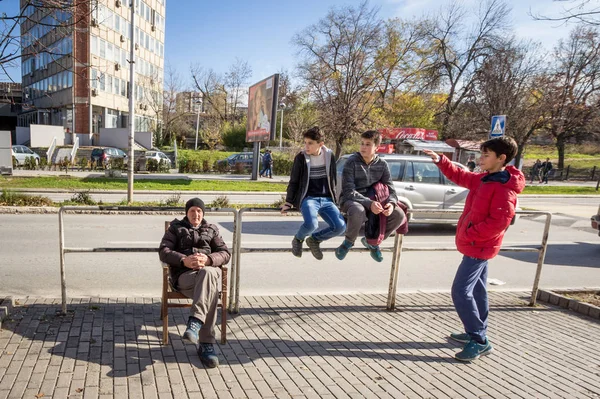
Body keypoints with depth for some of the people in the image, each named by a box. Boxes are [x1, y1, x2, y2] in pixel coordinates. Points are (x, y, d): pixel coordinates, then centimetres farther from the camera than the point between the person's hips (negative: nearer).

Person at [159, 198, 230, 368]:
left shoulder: (211, 229, 26)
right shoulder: (176, 228, 23)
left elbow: (225, 253, 12)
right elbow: (163, 251, 6)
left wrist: (207, 259, -11)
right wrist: (184, 260, -15)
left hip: (209, 271, 2)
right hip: (184, 275, -1)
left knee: (208, 273, -40)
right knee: (210, 291, -37)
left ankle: (195, 322, -46)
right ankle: (206, 343, -41)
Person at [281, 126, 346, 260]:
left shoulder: (330, 155, 3)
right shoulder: (301, 157, -4)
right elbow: (293, 182, 4)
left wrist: (334, 198, 16)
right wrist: (288, 203, 4)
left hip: (326, 199, 3)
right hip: (308, 198, -3)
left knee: (340, 226, -17)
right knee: (311, 224, -33)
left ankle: (314, 239, 12)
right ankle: (298, 239, 5)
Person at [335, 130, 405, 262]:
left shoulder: (382, 164, -1)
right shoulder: (352, 162, -14)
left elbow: (390, 189, 0)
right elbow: (349, 191, -20)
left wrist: (391, 203, -24)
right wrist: (369, 203, -33)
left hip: (373, 202, 4)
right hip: (351, 201, -4)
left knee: (399, 215, -16)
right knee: (358, 211, -40)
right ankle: (349, 241, -7)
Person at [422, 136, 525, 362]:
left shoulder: (504, 188, -22)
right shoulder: (485, 179, 7)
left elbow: (499, 222, -28)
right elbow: (461, 177, 20)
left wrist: (468, 235, -23)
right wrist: (440, 161, 8)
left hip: (478, 247, -10)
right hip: (477, 245, 10)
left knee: (460, 291, -11)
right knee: (476, 290, 17)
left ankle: (479, 342, -1)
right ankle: (477, 334, 30)